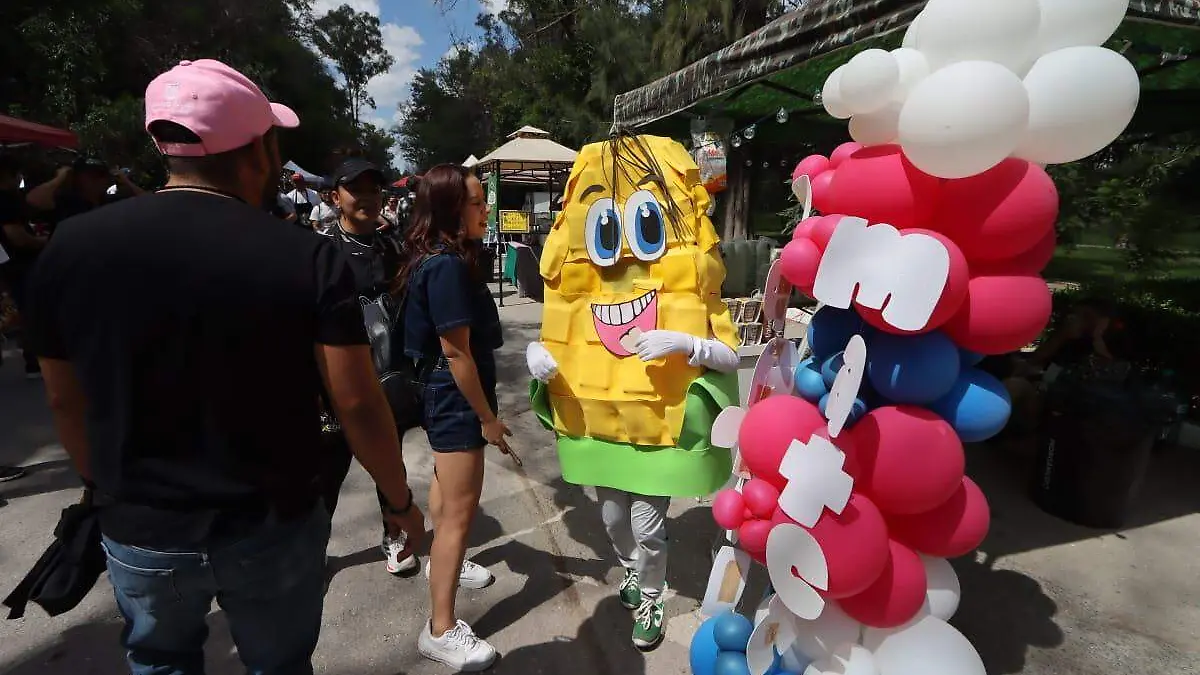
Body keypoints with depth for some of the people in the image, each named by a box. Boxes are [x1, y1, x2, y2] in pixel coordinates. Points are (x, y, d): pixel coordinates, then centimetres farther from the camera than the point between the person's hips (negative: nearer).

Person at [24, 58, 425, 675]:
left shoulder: (70, 247, -10)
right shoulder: (309, 259, -21)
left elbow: (66, 402, 2)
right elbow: (357, 403, -19)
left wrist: (107, 490, 19)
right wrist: (399, 500, -3)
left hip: (140, 530, 3)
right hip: (273, 528, -2)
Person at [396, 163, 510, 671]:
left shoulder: (439, 259, 7)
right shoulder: (447, 266, -24)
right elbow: (456, 352, -24)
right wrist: (487, 416, -17)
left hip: (445, 393, 11)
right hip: (456, 397, -11)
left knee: (447, 486, 27)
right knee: (460, 508, -4)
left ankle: (443, 560, 49)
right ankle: (440, 630, 6)